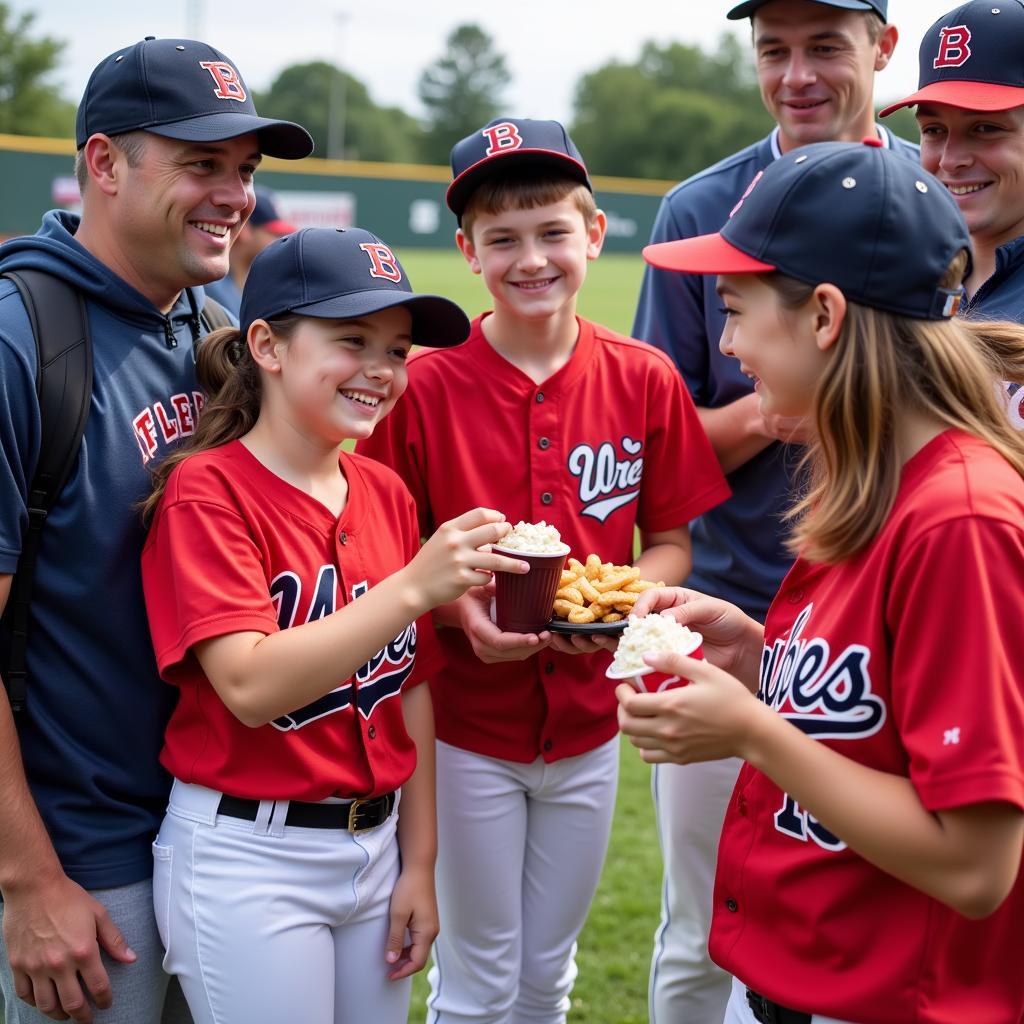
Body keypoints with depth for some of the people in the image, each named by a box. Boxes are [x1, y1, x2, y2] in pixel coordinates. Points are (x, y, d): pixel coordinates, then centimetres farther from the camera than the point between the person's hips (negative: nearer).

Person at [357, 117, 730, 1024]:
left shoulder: (646, 381, -5)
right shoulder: (427, 386, -12)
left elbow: (671, 543, 3)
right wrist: (460, 611, -22)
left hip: (589, 722, 3)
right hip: (468, 722, -2)